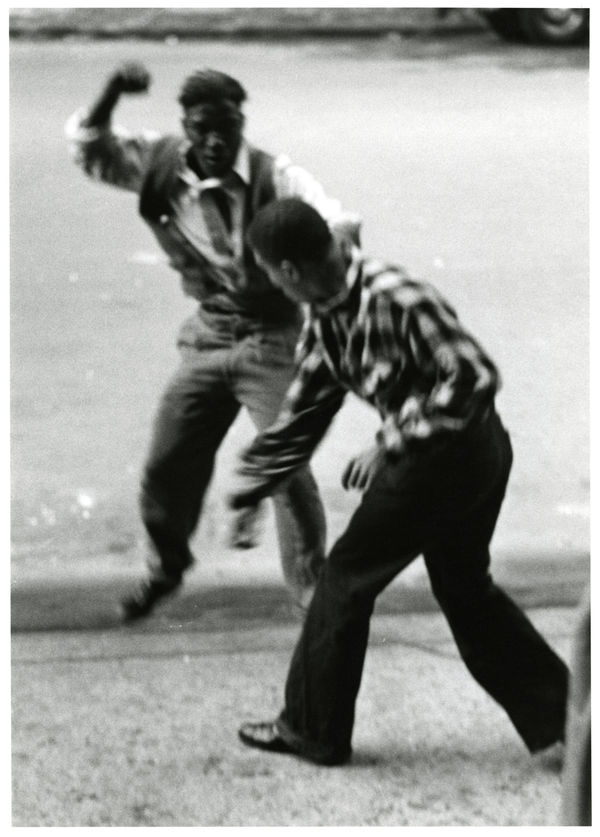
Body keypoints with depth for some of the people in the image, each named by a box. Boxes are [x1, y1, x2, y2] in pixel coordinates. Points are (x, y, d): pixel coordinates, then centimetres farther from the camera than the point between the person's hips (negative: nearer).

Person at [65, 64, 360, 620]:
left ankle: (311, 585, -1)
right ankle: (167, 564, 35)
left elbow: (337, 226, -28)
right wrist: (112, 93, -22)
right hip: (208, 338, 4)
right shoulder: (163, 169, -5)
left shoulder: (278, 179, -17)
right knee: (167, 464, 9)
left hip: (272, 338, -4)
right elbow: (87, 146, -4)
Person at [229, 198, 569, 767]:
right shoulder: (327, 316, 5)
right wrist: (247, 485, 21)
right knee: (464, 589, 21)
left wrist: (391, 446, -21)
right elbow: (302, 411, 16)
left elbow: (475, 378, -26)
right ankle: (562, 714, 24)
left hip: (441, 457, -9)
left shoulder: (394, 299, -25)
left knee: (345, 579, 4)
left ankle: (311, 730, 17)